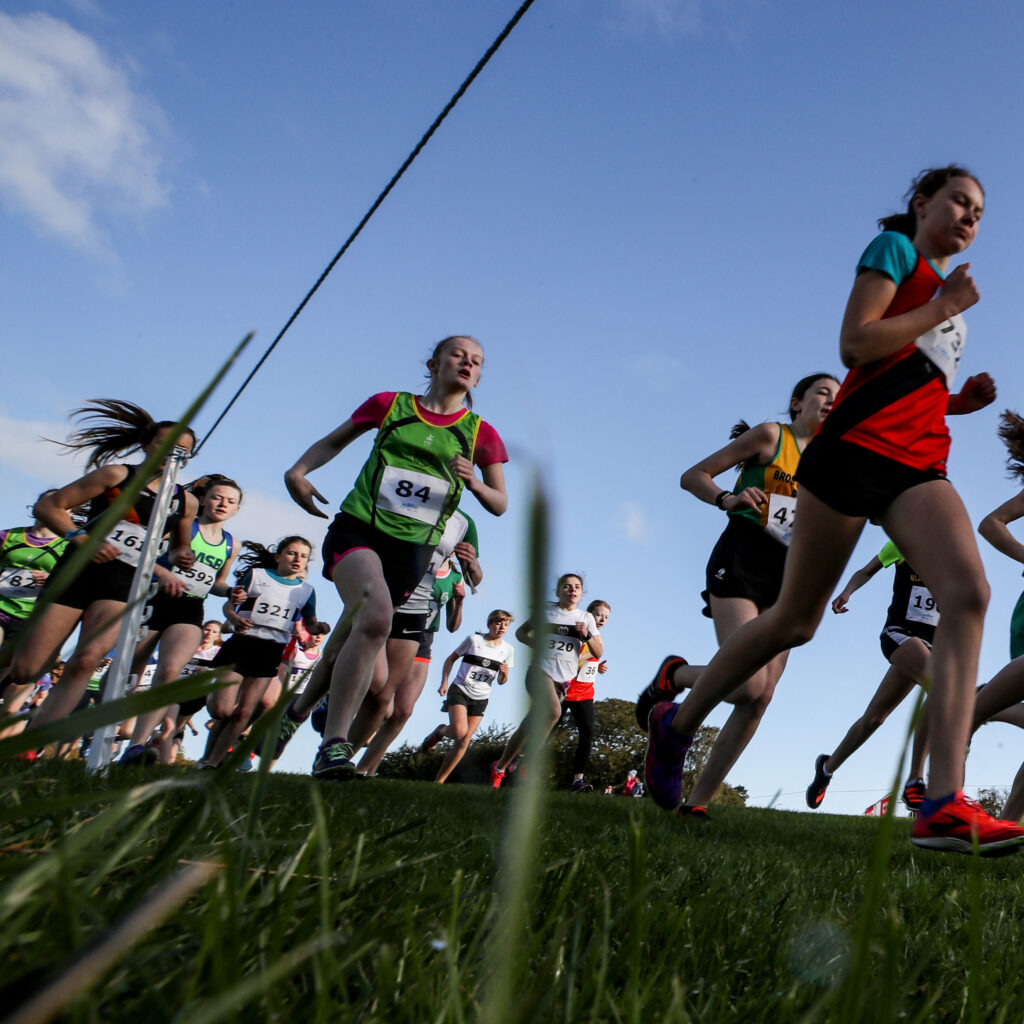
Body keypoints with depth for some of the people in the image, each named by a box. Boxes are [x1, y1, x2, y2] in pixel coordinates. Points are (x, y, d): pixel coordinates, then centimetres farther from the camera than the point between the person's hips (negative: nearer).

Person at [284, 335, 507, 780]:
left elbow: (500, 504, 12)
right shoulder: (390, 405, 9)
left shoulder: (480, 433, 10)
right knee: (377, 613, -29)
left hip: (412, 548, 3)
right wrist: (299, 470, 2)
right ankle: (333, 743, -27)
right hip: (358, 527, -3)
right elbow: (332, 442, 21)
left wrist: (473, 482, -9)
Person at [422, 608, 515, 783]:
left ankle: (438, 781, 8)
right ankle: (441, 731, 10)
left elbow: (501, 682, 11)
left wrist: (505, 674, -12)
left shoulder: (508, 649, 4)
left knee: (464, 741, -2)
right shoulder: (474, 639, -4)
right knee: (459, 732, -24)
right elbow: (451, 659, 6)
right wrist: (444, 682, -6)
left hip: (480, 699, 3)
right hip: (460, 691, -3)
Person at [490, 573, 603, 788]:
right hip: (541, 670, -3)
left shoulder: (586, 618, 10)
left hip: (564, 680, 3)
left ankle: (500, 767, 19)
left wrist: (587, 635, -11)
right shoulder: (546, 610, 7)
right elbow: (521, 632, 16)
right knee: (554, 711, -29)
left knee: (531, 725, 2)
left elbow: (598, 653, 8)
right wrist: (535, 642, -5)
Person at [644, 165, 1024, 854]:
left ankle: (943, 806, -27)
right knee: (796, 620, -1)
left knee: (968, 594, -20)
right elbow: (855, 346, -9)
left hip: (918, 463, 7)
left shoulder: (947, 290, 30)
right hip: (858, 444, -7)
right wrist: (941, 309, -3)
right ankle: (677, 724, 18)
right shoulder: (896, 249, 7)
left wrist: (961, 400, 16)